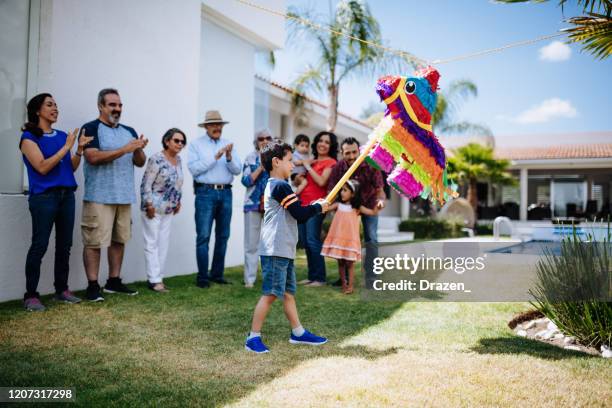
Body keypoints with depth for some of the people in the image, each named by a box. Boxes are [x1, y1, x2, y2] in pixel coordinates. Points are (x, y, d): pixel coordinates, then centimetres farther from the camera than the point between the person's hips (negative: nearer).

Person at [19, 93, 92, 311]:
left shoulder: (62, 136, 13)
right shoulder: (29, 137, -3)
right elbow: (42, 167, -13)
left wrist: (79, 149, -3)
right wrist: (66, 147, -14)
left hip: (67, 195, 6)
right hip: (43, 197, -6)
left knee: (65, 244, 8)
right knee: (39, 246, -6)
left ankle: (62, 289, 17)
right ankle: (30, 295, 0)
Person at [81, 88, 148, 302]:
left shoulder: (129, 131, 15)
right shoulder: (91, 129, -3)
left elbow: (140, 162, 14)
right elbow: (93, 157, -17)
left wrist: (138, 149, -8)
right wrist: (124, 149, -20)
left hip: (124, 196, 6)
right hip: (99, 197, -6)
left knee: (119, 240, 10)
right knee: (94, 242, -4)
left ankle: (114, 281, 20)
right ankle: (93, 285, 3)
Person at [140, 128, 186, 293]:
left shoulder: (178, 160, 8)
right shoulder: (157, 159, -15)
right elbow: (146, 184, -17)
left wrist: (178, 202, 15)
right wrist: (149, 205, -18)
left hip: (169, 210, 8)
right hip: (154, 208, -8)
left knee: (164, 244, 10)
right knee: (152, 243, -1)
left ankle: (158, 277, 17)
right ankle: (154, 280, 2)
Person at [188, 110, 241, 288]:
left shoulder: (228, 145, 13)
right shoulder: (196, 144, 3)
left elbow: (237, 170, 5)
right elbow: (194, 169, -9)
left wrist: (229, 158, -14)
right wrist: (215, 157, -12)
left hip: (225, 193, 4)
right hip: (206, 193, -4)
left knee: (223, 236, 8)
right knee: (203, 236, -5)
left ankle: (217, 274, 17)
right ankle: (202, 277, 2)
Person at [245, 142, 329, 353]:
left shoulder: (272, 186, 18)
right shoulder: (281, 186, -13)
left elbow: (294, 215, 21)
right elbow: (299, 213, -16)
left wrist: (313, 207, 11)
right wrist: (318, 207, 0)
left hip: (284, 250, 10)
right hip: (276, 250, -10)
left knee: (288, 292, 15)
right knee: (271, 293, -7)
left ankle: (298, 333, 24)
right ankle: (253, 337, -1)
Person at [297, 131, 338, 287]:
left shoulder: (330, 162, -2)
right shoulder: (312, 161, 18)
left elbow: (321, 182, -14)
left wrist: (308, 166, -6)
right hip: (303, 204, 7)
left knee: (313, 240, -12)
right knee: (305, 242, 8)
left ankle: (320, 278, -5)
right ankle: (312, 276, 17)